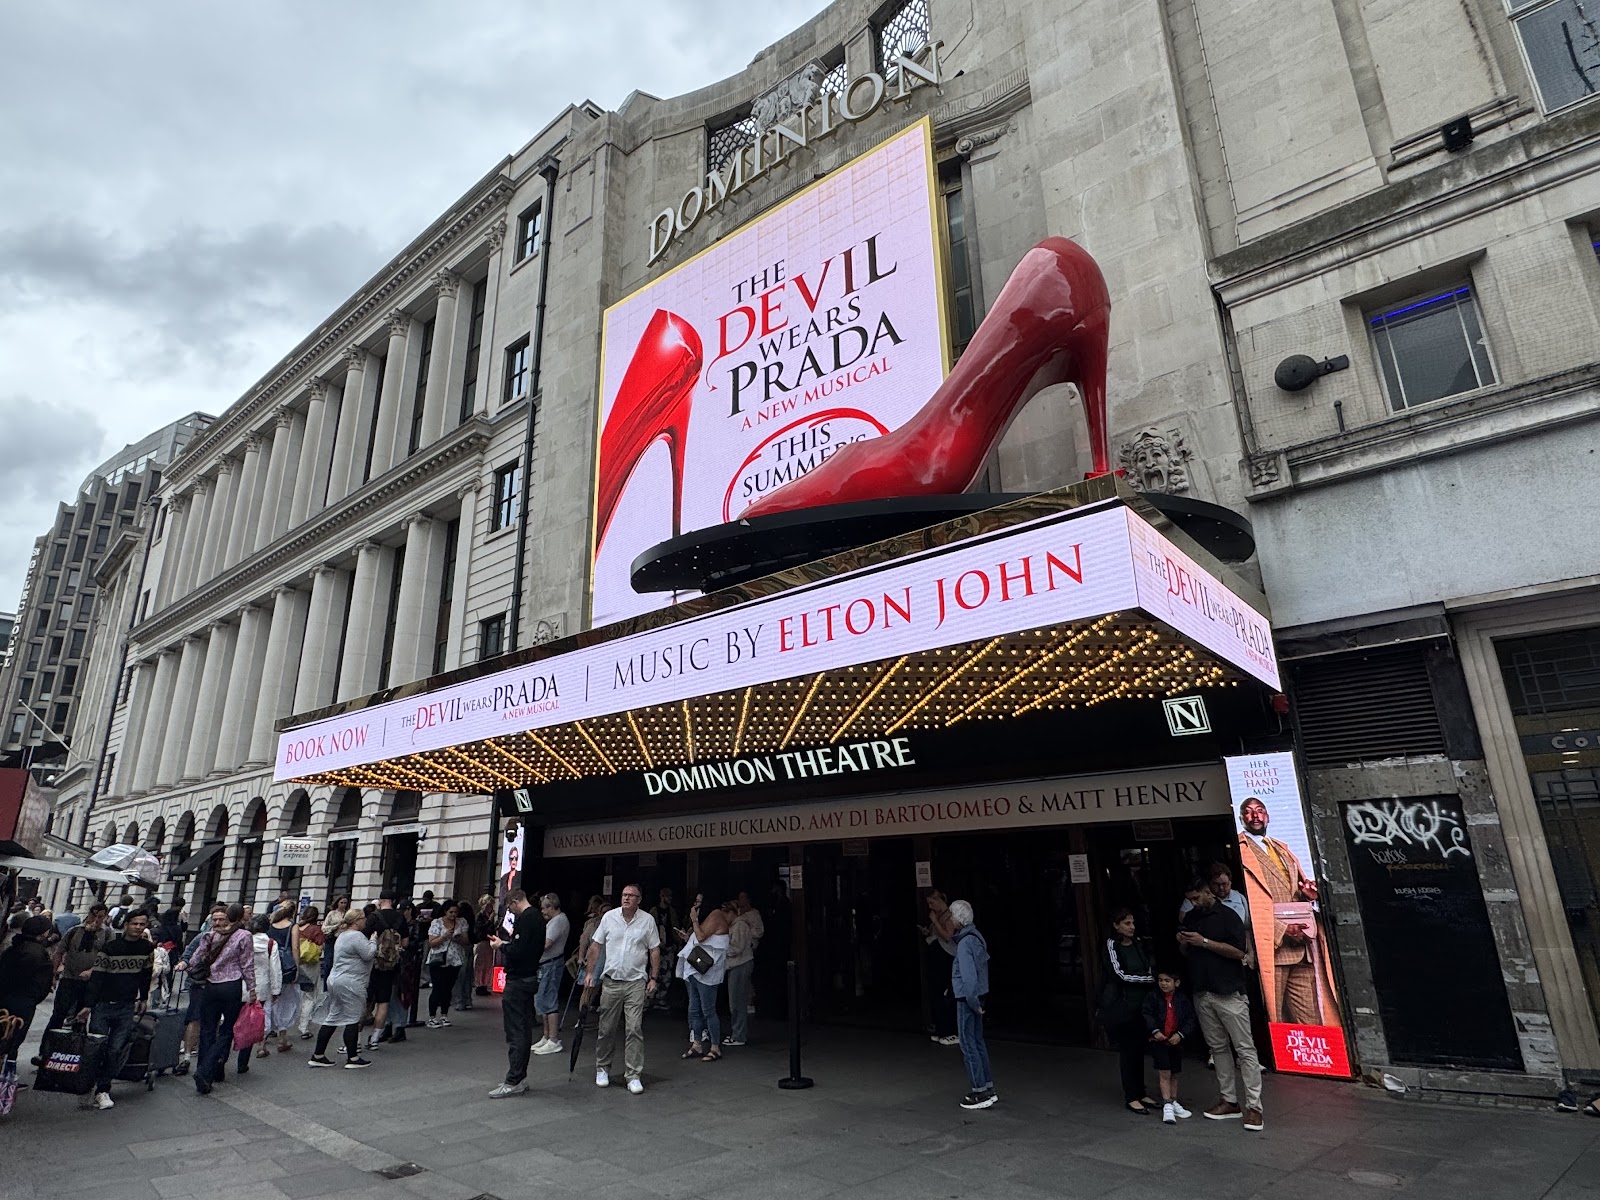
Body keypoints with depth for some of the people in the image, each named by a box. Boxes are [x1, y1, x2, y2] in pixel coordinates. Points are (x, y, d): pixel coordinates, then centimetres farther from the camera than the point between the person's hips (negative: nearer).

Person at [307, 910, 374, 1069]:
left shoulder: (342, 935, 18)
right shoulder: (357, 936, -16)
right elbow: (369, 954, -19)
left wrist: (375, 958, 19)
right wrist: (373, 940, -4)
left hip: (336, 979, 10)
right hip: (350, 983, -10)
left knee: (332, 1018, 14)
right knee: (353, 1020, -3)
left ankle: (317, 1056, 18)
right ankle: (353, 1058, 2)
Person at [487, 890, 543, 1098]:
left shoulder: (525, 919, -18)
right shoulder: (538, 917, 12)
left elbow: (518, 952, -24)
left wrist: (502, 946, -7)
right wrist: (506, 943, 12)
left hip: (518, 980, -10)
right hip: (530, 977, 10)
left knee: (515, 1032, -5)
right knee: (524, 1030, 14)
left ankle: (513, 1081, -1)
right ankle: (521, 1077, 22)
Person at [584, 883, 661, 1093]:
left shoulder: (647, 920, -2)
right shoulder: (609, 917, 0)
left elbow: (655, 950, 3)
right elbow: (596, 945, 7)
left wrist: (653, 977, -1)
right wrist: (589, 972, 3)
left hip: (636, 983, -1)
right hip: (611, 981, 2)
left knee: (635, 1029, -5)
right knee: (606, 1029, 10)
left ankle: (634, 1075, 3)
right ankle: (602, 1069, 27)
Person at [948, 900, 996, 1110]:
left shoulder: (964, 943, -21)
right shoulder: (976, 937, 6)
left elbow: (969, 976, -25)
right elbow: (984, 961, 15)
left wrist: (973, 1002, -15)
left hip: (967, 999, -9)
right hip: (977, 997, 9)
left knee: (968, 1044, 0)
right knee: (978, 1041, 16)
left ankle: (980, 1092, 5)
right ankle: (988, 1088, 22)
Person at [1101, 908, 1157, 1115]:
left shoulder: (1138, 943, 9)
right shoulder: (1112, 945, -8)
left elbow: (1150, 967, 14)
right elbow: (1119, 974, -12)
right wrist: (1150, 979, -9)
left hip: (1140, 1003, 5)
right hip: (1120, 1003, -5)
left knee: (1140, 1048, 9)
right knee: (1128, 1049, -1)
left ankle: (1140, 1093, 21)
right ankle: (1131, 1097, 8)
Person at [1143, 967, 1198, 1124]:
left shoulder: (1183, 999, -2)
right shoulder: (1153, 997, -7)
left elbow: (1190, 1020, -3)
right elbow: (1146, 1015, -11)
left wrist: (1180, 1034, -13)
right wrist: (1155, 1031, -22)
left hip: (1176, 1041, 3)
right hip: (1158, 1040, -3)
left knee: (1174, 1074, 15)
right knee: (1164, 1073, -6)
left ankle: (1174, 1102, 30)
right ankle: (1167, 1106, 1)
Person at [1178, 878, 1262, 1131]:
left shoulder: (1227, 916, -7)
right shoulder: (1190, 918, 11)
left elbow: (1239, 951, -15)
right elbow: (1188, 953, 20)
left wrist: (1204, 942, -18)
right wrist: (1183, 943, -3)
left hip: (1229, 994, -6)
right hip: (1202, 994, 6)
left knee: (1244, 1049, -3)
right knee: (1218, 1048, 11)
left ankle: (1253, 1106, 0)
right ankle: (1229, 1101, 18)